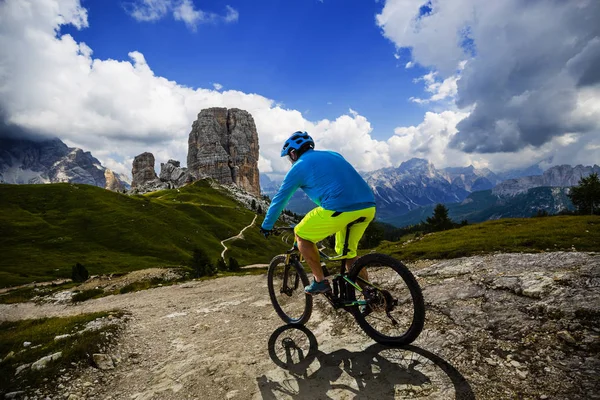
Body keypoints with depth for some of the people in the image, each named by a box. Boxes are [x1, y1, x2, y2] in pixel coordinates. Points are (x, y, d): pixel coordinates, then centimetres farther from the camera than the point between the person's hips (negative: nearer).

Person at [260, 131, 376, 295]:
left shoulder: (299, 166, 10)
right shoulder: (333, 155, 29)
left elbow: (279, 198, 17)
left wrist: (266, 225, 32)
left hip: (340, 209, -7)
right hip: (368, 208, 7)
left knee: (301, 235, 16)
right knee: (348, 253, 28)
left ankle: (320, 281, 17)